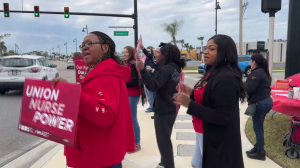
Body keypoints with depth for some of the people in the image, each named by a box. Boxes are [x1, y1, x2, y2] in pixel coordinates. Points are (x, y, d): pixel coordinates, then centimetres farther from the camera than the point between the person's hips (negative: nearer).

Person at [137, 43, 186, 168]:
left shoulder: (166, 69, -20)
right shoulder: (174, 69, 9)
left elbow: (153, 86, -31)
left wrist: (142, 70, -36)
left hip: (163, 111, -10)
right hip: (171, 110, 10)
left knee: (163, 141, 1)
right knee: (166, 139, 24)